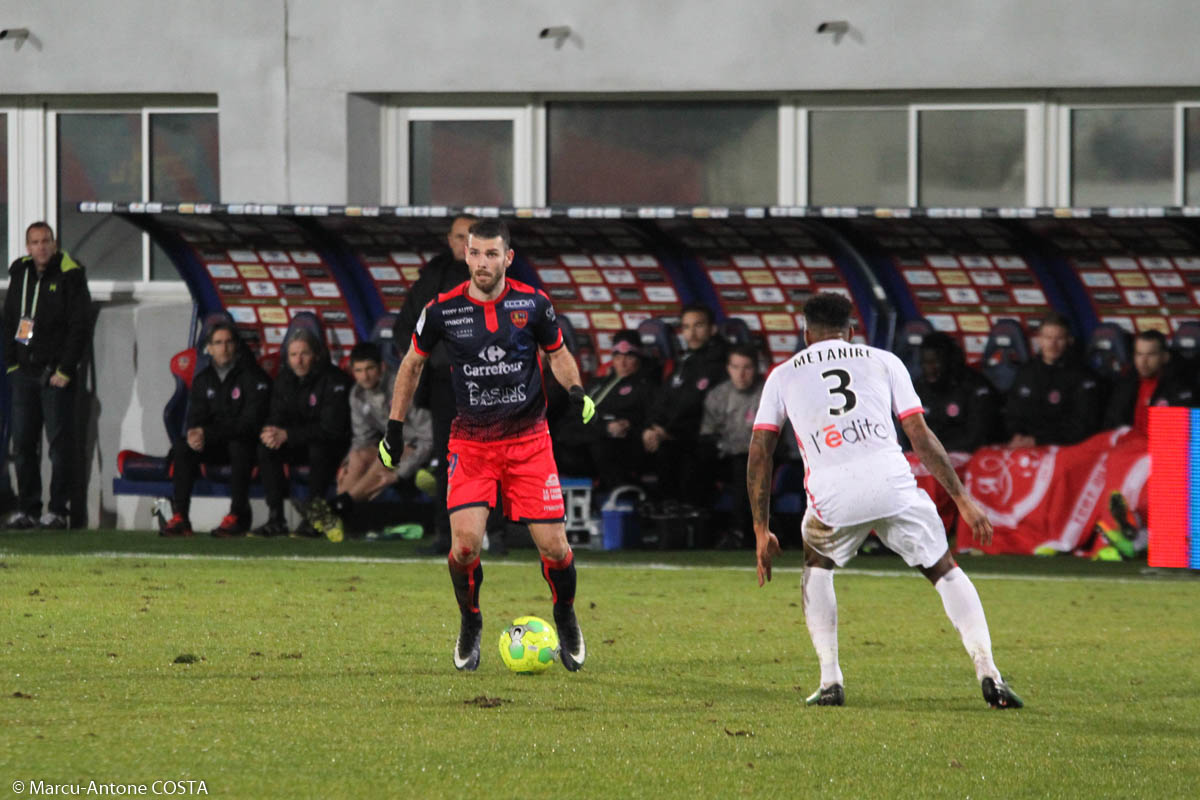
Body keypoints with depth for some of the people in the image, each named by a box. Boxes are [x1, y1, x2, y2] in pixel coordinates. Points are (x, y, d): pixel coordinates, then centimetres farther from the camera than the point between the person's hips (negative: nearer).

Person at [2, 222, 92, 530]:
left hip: (56, 374, -5)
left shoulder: (70, 275, -6)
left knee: (60, 443, -5)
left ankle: (59, 510, -3)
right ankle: (28, 508, 10)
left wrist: (64, 370, -12)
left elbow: (81, 326, -8)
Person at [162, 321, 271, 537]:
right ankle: (180, 517, -26)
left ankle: (237, 516, -34)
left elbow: (250, 422, -19)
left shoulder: (252, 376, -10)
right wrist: (195, 435, -22)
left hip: (244, 441, -5)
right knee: (182, 446, -21)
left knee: (238, 445, -38)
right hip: (215, 447, 5)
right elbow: (195, 418, 6)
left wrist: (208, 434, -27)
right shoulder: (203, 380, 9)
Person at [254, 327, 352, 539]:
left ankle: (314, 516, -28)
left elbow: (332, 428, -25)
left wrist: (287, 435, -30)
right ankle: (275, 518, -21)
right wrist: (272, 433, -26)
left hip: (334, 446, -6)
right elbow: (276, 417, 2)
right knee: (266, 449, -18)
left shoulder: (333, 380, -18)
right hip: (300, 446, 6)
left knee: (318, 450, -38)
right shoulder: (285, 379, 2)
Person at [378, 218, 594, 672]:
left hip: (528, 438, 0)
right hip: (471, 442, 0)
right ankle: (470, 626, 10)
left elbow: (558, 354, 13)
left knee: (553, 546, -4)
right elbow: (413, 363, 12)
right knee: (465, 543, -17)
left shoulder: (532, 304, -4)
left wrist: (576, 390, -8)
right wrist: (395, 427, 12)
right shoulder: (443, 310, -5)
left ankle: (565, 618, 26)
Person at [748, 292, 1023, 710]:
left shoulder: (783, 376, 23)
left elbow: (759, 453, 17)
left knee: (817, 565, 29)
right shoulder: (883, 361, 22)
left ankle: (830, 680, 18)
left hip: (831, 493, 0)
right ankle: (987, 672, -1)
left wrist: (762, 531, 21)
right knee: (944, 570, 15)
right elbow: (921, 436, 15)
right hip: (891, 480, 0)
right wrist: (963, 501, 17)